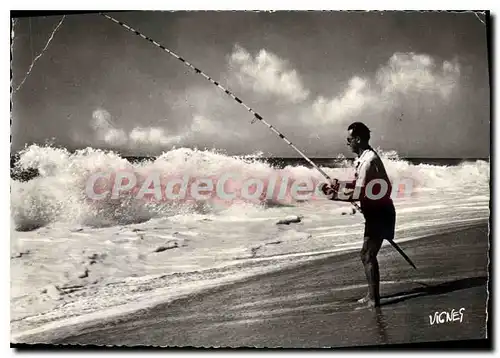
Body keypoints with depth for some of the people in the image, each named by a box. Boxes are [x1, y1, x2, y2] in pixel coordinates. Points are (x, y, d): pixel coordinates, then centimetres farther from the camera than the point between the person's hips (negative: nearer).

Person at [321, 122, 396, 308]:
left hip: (379, 214, -10)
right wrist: (340, 185, 8)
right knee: (369, 254, 16)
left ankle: (373, 298, 7)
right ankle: (372, 295, 27)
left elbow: (358, 193, -25)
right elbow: (360, 185, 18)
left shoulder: (368, 160, -22)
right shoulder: (364, 158, 9)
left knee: (367, 256, -3)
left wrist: (333, 194, -20)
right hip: (377, 212, 10)